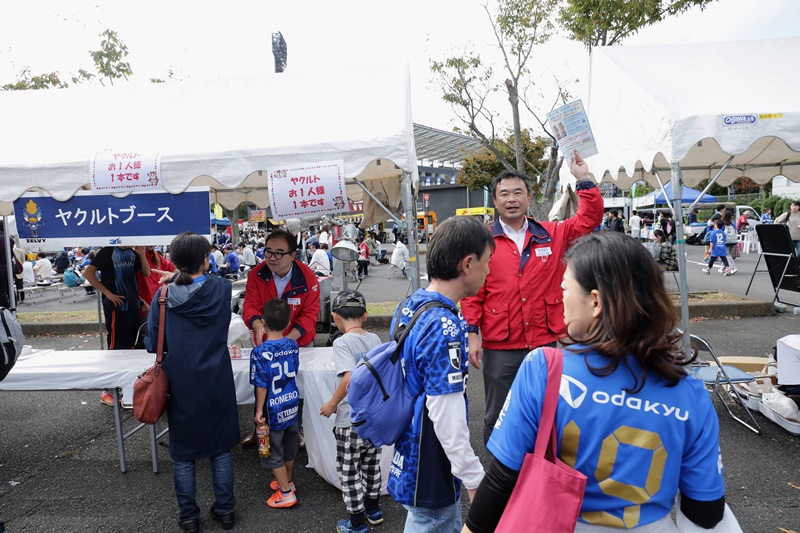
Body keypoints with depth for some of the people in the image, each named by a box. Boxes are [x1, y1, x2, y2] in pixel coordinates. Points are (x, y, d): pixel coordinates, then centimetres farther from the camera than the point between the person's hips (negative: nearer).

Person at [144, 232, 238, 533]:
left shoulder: (163, 297, -9)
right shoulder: (222, 289, -8)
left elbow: (153, 344, -2)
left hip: (181, 386, 0)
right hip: (217, 384, 0)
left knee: (182, 453, 15)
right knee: (220, 448, 16)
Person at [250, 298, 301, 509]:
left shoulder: (260, 352, -22)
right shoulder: (293, 345, -7)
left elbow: (261, 385, -18)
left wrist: (259, 411, -8)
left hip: (273, 410, -5)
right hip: (292, 405, 6)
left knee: (274, 453, 11)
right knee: (289, 448, 22)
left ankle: (286, 493, 19)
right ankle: (287, 481, 40)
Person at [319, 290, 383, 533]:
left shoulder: (342, 343, -18)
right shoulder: (375, 339, 1)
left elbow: (350, 378, -28)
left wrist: (332, 404, -15)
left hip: (351, 421, -6)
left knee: (349, 471, 11)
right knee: (371, 463, 23)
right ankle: (373, 509, 40)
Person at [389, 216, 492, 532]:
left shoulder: (409, 305, 0)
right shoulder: (445, 327, -28)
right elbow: (447, 414, -27)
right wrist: (475, 479, -18)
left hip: (408, 447, 9)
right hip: (430, 467, -8)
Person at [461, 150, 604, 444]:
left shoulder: (551, 235, 4)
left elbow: (589, 219, 4)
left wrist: (583, 180, -5)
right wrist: (472, 335, -8)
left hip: (544, 342, 3)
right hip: (499, 348, -2)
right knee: (497, 416, 12)